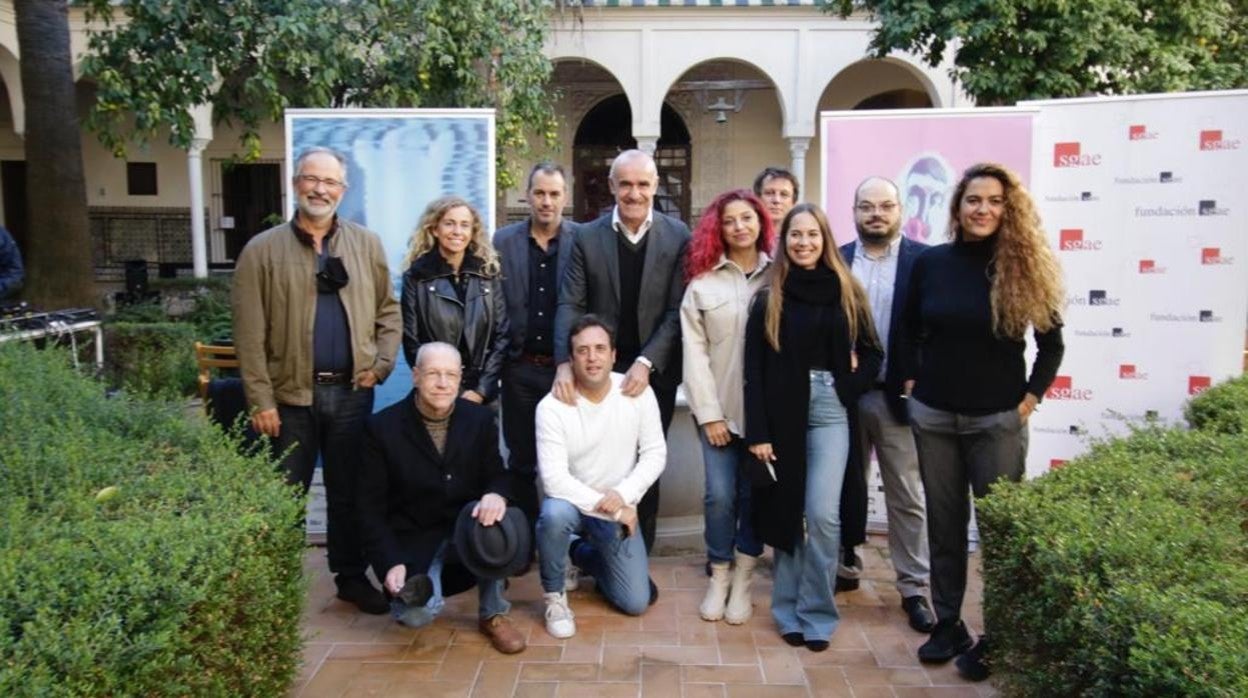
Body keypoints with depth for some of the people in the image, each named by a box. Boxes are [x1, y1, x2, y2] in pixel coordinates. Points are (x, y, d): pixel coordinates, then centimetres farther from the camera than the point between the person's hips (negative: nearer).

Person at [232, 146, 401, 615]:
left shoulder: (367, 245, 5)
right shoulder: (263, 250, -3)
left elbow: (388, 310, 11)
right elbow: (250, 333, -6)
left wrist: (382, 364, -2)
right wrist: (260, 400, -10)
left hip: (352, 391, 2)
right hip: (291, 394, -2)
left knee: (348, 491, 14)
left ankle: (352, 576, 28)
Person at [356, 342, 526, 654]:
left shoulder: (480, 418, -2)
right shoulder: (382, 427, -10)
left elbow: (497, 475, 1)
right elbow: (371, 507, -7)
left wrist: (496, 494, -26)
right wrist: (390, 563, -19)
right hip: (413, 539, -2)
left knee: (503, 523, -33)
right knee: (418, 614, -28)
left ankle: (493, 615, -7)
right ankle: (411, 589, 11)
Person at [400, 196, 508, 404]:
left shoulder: (488, 273, 3)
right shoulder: (416, 277, -2)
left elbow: (501, 335, 2)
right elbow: (411, 341, -4)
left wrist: (481, 389, -7)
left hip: (483, 394, 2)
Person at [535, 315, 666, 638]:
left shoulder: (638, 392, -12)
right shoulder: (552, 406, -20)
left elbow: (655, 454, -8)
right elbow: (554, 478, -24)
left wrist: (623, 496, -22)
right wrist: (606, 506, -24)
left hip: (619, 509, 3)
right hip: (572, 503, -2)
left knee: (637, 602, -2)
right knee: (554, 513, -39)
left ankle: (583, 553, 28)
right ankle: (554, 596, -10)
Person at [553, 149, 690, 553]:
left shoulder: (678, 237, -2)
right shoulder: (587, 237, 1)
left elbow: (678, 311, -7)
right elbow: (570, 305, -4)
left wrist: (646, 363, -18)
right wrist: (565, 363, -19)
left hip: (654, 374, 0)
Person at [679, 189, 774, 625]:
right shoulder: (703, 282, 3)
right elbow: (694, 351, 0)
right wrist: (709, 412, -6)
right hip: (718, 409, 0)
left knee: (754, 495, 5)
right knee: (720, 495, -2)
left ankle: (743, 581, 20)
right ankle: (718, 578, 18)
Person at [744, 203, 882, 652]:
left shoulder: (846, 292, 6)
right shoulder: (768, 298, 3)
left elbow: (871, 352, 11)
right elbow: (754, 368, -1)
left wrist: (851, 383, -10)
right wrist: (757, 431, -7)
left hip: (830, 411, 0)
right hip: (782, 412, 0)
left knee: (823, 514, -7)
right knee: (786, 512, 8)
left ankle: (816, 613, 10)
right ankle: (789, 610, 22)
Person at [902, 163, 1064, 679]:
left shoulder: (1025, 267, -4)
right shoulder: (930, 263, 1)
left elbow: (1051, 342, 4)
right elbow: (910, 331, 12)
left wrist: (1031, 398, -2)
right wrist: (912, 382, 4)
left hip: (999, 419, -2)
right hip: (933, 415, 2)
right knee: (944, 524, 11)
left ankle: (996, 636, 18)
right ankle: (947, 623, 25)